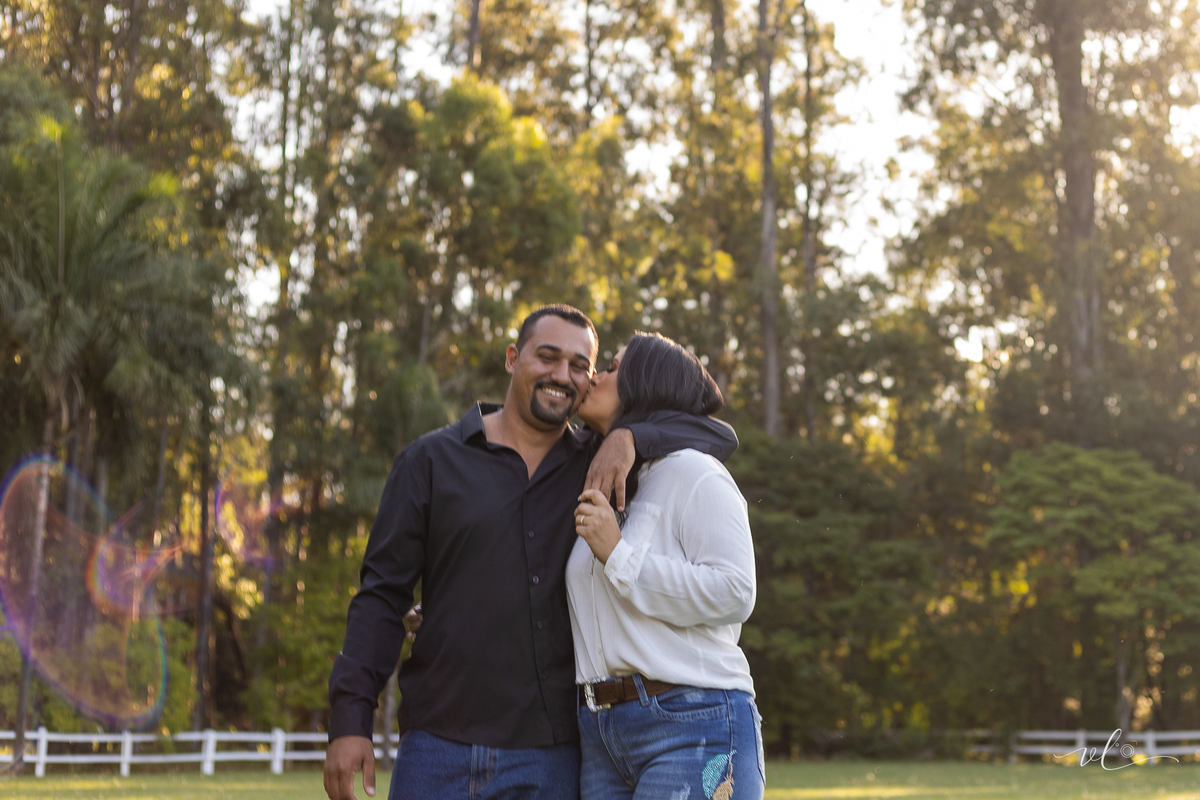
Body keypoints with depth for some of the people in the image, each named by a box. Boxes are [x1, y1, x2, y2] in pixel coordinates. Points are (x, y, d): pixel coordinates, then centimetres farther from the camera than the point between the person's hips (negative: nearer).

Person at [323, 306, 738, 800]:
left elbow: (719, 437, 6)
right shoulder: (432, 461, 3)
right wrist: (349, 720, -7)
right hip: (442, 752, -2)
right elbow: (383, 594, 1)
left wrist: (631, 437, -13)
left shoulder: (599, 464, 9)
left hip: (555, 756, 2)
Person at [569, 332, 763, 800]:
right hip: (601, 735, 8)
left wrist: (618, 555, -15)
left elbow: (734, 594, -16)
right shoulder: (601, 493, 21)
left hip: (693, 729, -8)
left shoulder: (692, 473, -4)